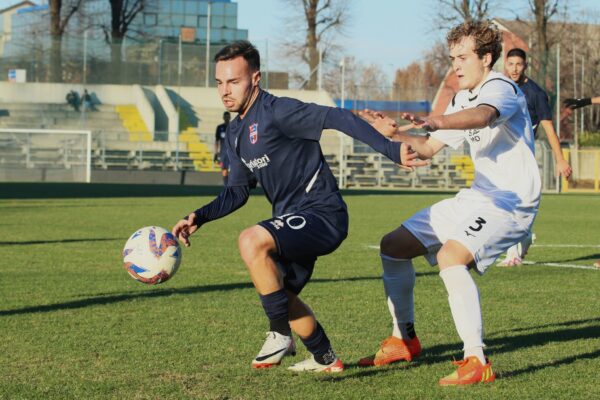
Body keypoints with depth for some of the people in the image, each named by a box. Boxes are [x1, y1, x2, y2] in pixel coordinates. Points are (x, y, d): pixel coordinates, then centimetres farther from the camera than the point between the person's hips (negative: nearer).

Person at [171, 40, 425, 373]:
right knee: (281, 295, 22)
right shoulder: (235, 133, 12)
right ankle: (325, 359, 44)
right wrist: (199, 217, 5)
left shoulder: (277, 111, -16)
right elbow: (237, 191, 19)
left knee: (251, 240, -30)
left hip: (322, 214, -10)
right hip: (292, 219, 10)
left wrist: (391, 150, -33)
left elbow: (339, 119, -24)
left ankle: (280, 336, -16)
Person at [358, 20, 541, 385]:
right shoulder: (462, 99, 13)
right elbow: (429, 149, 18)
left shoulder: (502, 88, -16)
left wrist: (435, 121, -58)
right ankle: (405, 340, 24)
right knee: (393, 246, 12)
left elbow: (482, 116, -40)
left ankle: (477, 362, -32)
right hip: (476, 197, 10)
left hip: (512, 202, -10)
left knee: (450, 255, -34)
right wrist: (395, 133, -2)